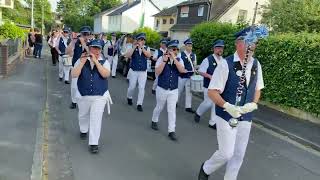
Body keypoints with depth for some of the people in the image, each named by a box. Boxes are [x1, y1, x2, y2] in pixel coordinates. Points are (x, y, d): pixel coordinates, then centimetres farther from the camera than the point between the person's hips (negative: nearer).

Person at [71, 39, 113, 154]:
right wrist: (83, 61, -21)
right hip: (83, 95, 2)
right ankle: (83, 130, 52)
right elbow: (74, 75, -14)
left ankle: (94, 143, 3)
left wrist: (96, 61, -24)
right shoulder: (81, 60, -2)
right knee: (83, 115, 22)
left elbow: (106, 74, -21)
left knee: (96, 119, -7)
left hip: (100, 96, -2)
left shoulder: (104, 62, -3)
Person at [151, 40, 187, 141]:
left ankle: (171, 131, 9)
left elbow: (182, 70, -19)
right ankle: (154, 121, 44)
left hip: (174, 90, 1)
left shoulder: (179, 60, 0)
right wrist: (164, 60, -22)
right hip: (162, 89, -1)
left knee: (172, 110, 1)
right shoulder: (161, 58, -7)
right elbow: (157, 72, -17)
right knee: (159, 107, 16)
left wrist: (174, 58, -22)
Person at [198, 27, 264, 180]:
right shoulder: (226, 64, -17)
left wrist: (253, 104, -7)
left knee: (239, 155, 14)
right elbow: (212, 92, -16)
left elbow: (257, 90, 12)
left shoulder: (256, 65, 1)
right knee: (226, 153, 0)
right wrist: (227, 106, -28)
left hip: (245, 117, 6)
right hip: (226, 116, -5)